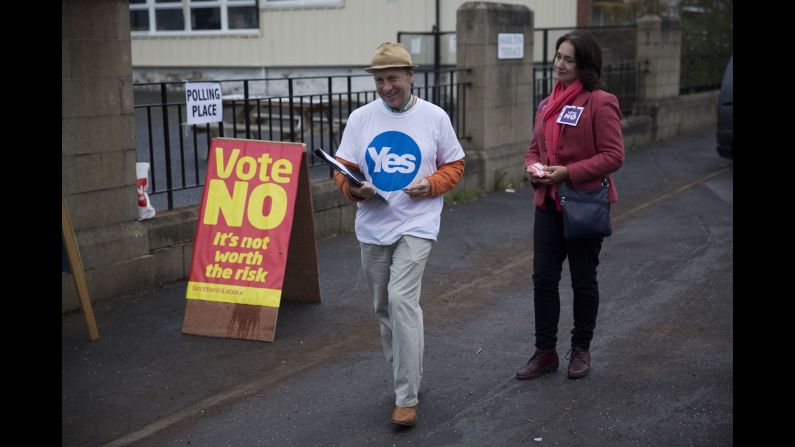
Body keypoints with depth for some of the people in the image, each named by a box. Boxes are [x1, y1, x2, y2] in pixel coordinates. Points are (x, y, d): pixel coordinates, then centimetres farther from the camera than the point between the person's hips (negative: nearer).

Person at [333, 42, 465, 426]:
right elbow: (343, 169, 5)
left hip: (416, 224, -4)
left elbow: (454, 165, 5)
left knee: (402, 300, -19)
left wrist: (431, 184, -14)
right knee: (384, 308, 13)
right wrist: (354, 188, -17)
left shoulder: (434, 117, -2)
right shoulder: (360, 118, 3)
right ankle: (406, 379, 35)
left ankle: (407, 398, -11)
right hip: (372, 227, 4)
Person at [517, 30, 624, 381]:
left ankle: (580, 350, 24)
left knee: (583, 280, 8)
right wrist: (532, 168, -3)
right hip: (548, 203, 6)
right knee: (543, 278, 6)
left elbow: (613, 156, -14)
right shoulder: (547, 104, 11)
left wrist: (568, 173, -22)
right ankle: (545, 352, 17)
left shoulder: (601, 102, -10)